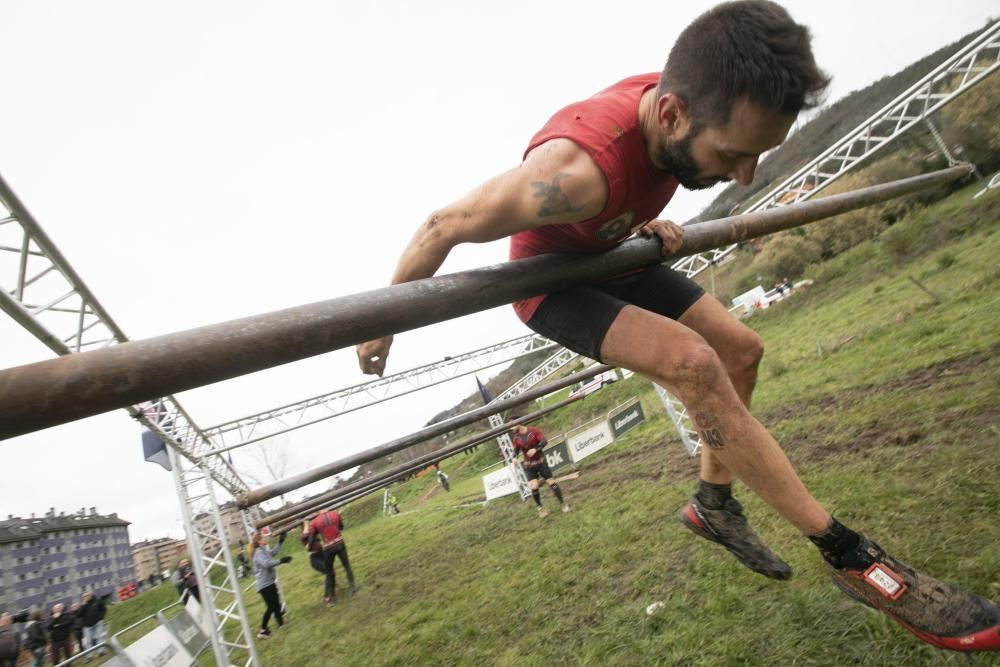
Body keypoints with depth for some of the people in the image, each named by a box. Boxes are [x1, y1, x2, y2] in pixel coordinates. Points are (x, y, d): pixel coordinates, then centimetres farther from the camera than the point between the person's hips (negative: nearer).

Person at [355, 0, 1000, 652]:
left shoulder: (674, 94, -17)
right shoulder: (578, 171, -40)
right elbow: (443, 227, -30)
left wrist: (647, 221, -9)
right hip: (549, 280, -8)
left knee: (740, 349, 6)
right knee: (694, 363, -27)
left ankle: (715, 504, 20)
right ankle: (851, 555, -12)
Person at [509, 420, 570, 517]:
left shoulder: (533, 430, -13)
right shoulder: (516, 437, -3)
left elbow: (544, 441, -17)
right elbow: (516, 449, 8)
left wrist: (535, 449, -31)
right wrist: (514, 457, -12)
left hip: (541, 462, -1)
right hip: (529, 465, 2)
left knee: (551, 482, 0)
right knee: (534, 486, -14)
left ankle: (563, 504, 16)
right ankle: (539, 507, 8)